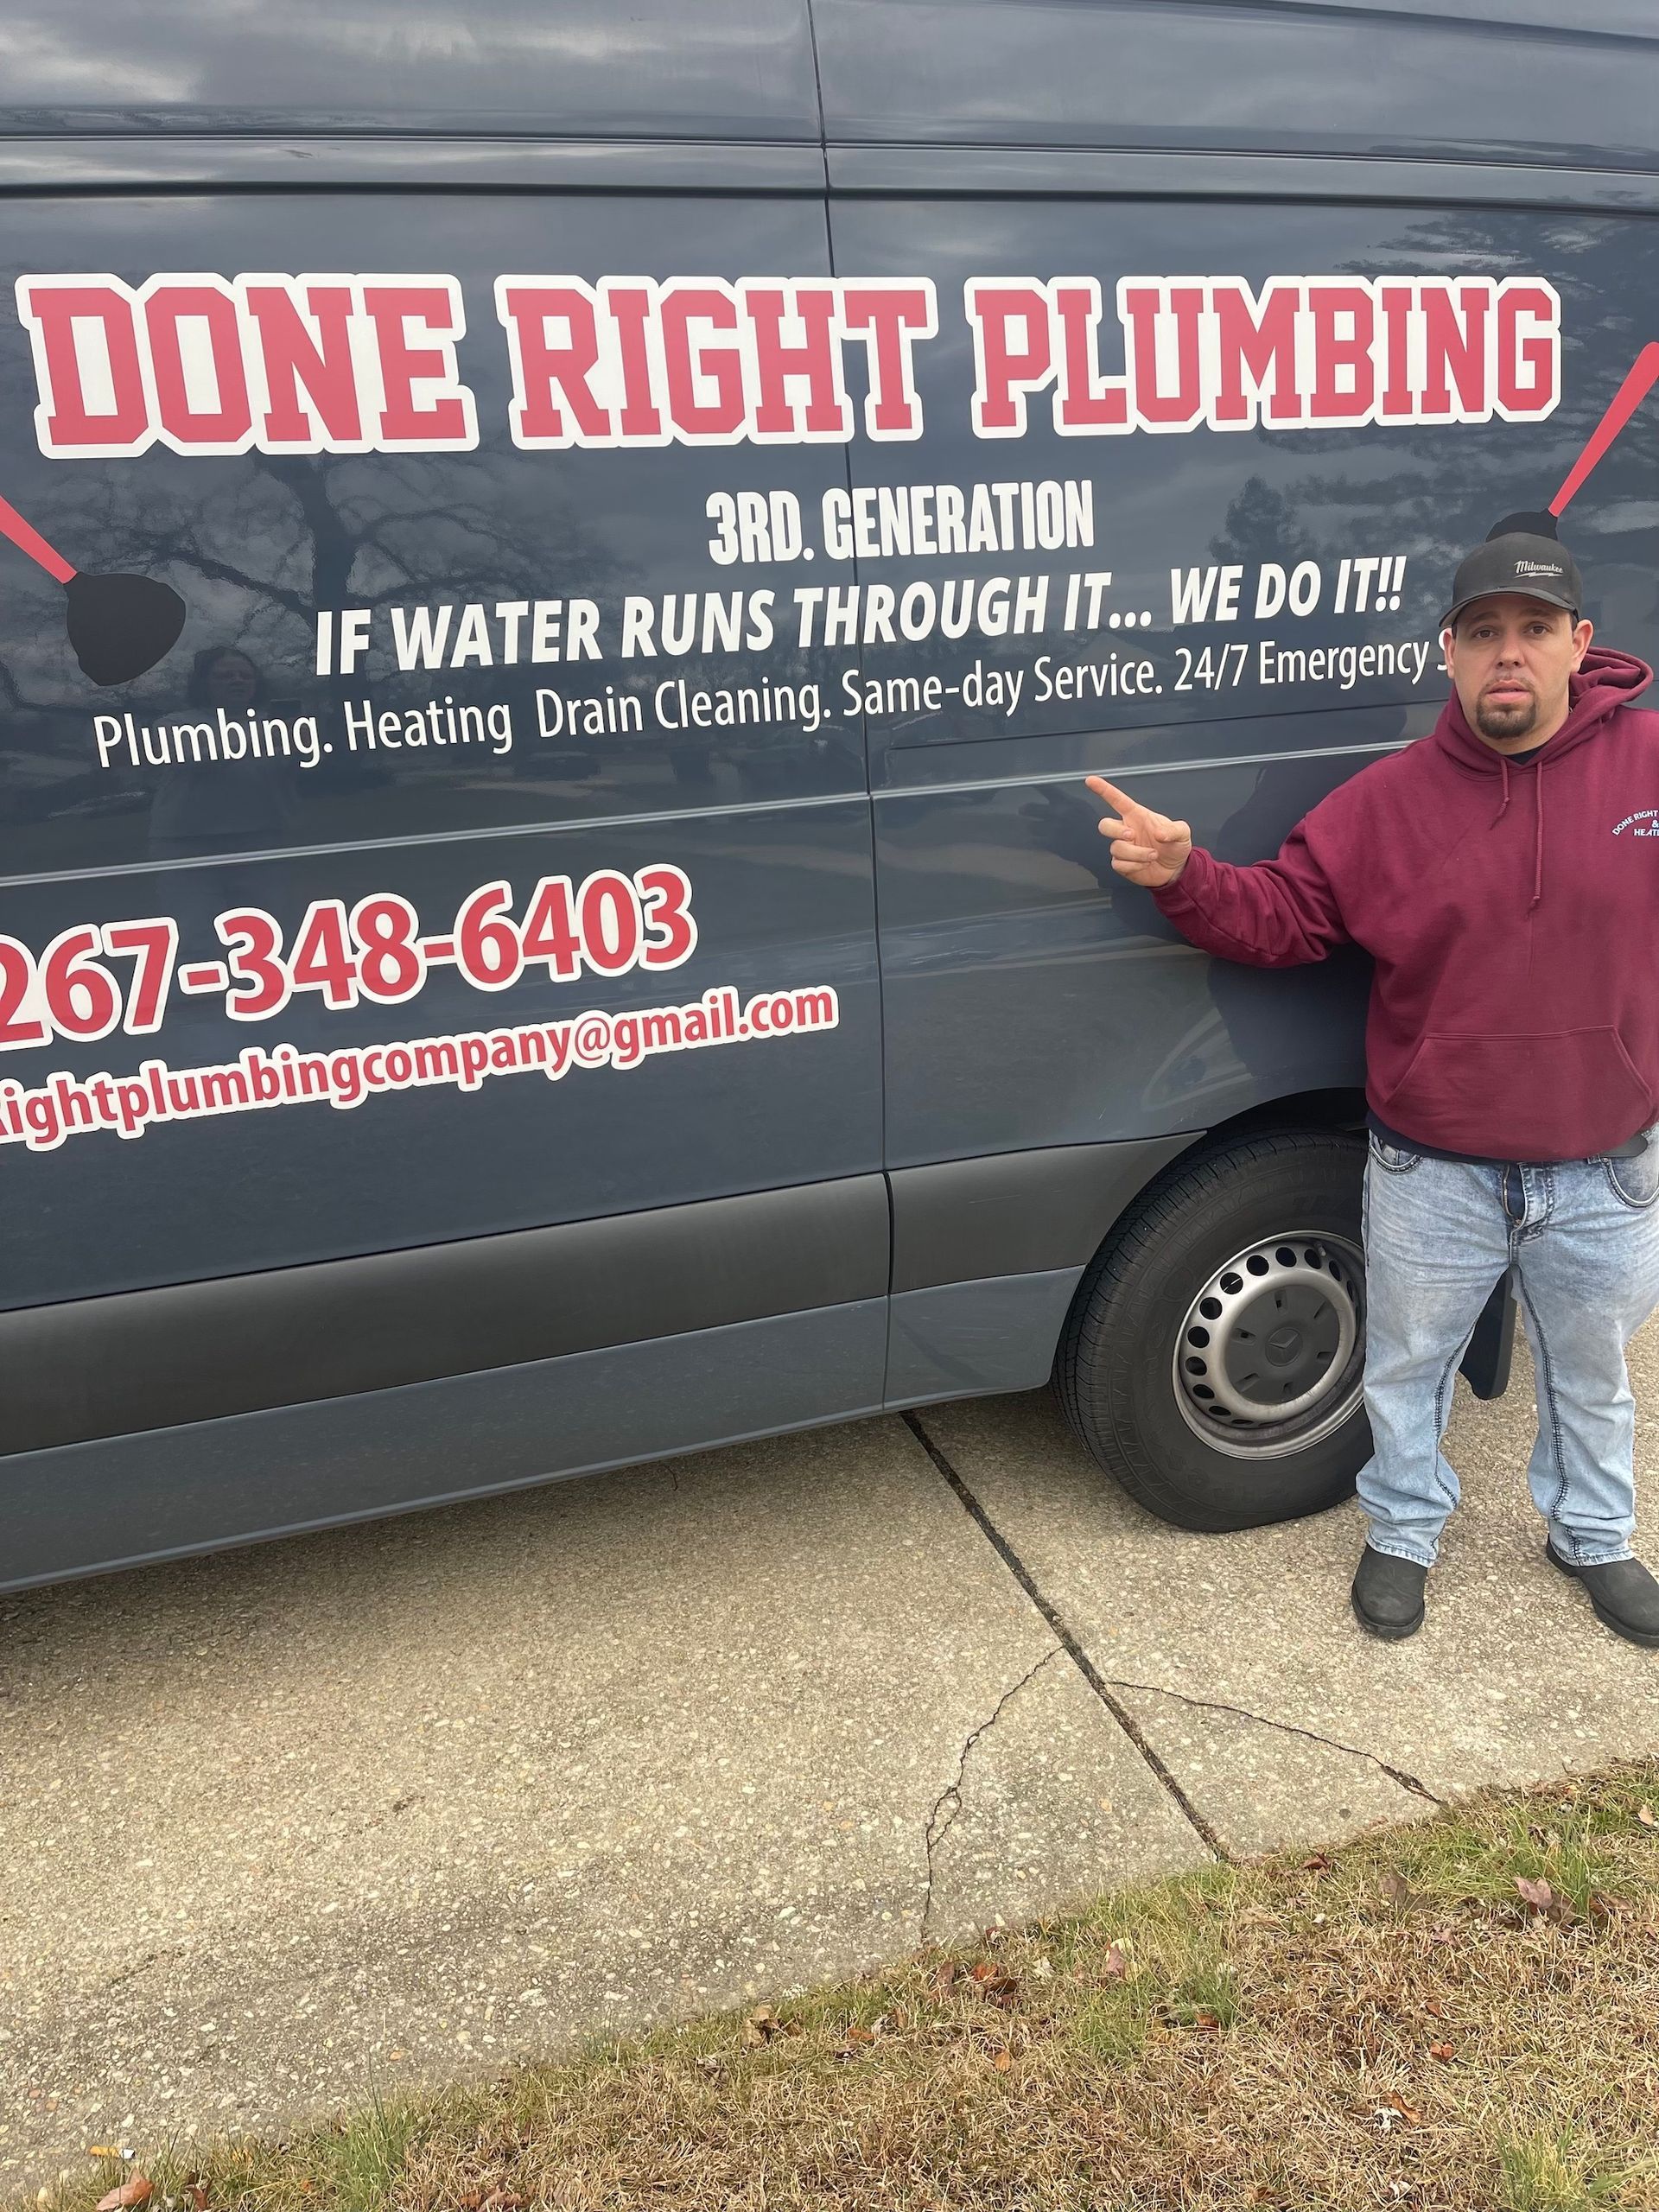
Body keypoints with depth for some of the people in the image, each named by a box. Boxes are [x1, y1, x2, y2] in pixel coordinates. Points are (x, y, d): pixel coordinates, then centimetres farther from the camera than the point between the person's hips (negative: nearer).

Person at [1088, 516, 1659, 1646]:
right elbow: (1278, 916, -7)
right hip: (1434, 1172, 0)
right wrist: (1181, 874, -23)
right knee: (1407, 1366, 18)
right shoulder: (1389, 799, -7)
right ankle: (1405, 1530, 43)